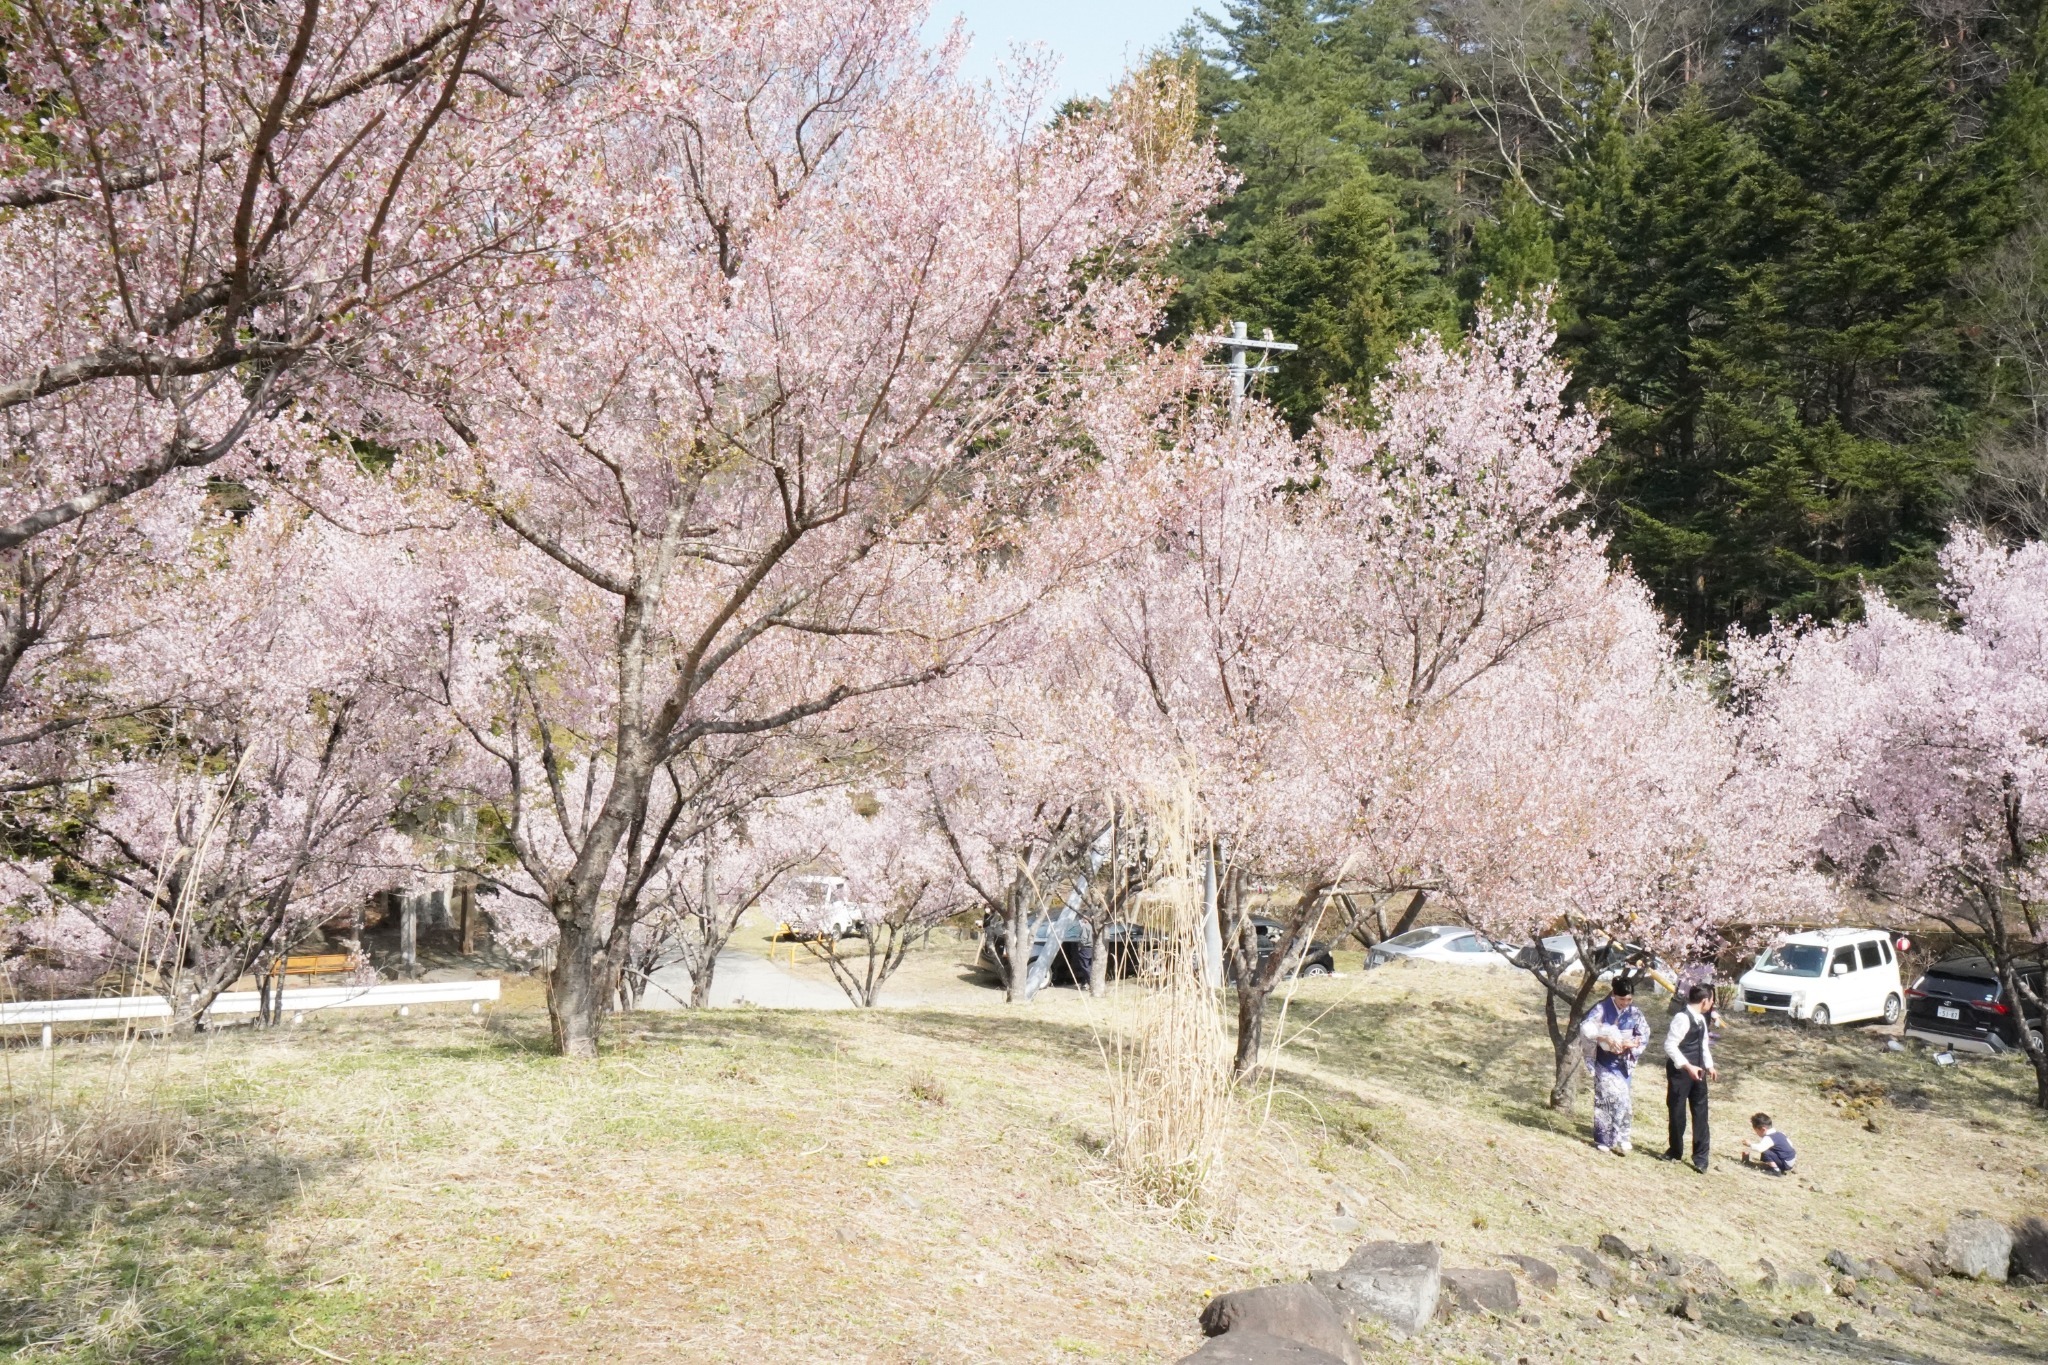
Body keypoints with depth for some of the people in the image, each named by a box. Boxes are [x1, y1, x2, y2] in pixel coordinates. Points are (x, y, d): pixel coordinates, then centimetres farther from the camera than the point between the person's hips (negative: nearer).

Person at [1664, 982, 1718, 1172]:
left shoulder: (1701, 1018, 10)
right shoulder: (1682, 1018, -19)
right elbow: (1670, 1045, -24)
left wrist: (1709, 1065, 13)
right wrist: (1687, 1066, -29)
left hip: (1697, 1071, 8)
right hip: (1680, 1071, -8)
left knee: (1700, 1113, 6)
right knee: (1677, 1112, 6)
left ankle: (1701, 1158, 10)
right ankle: (1676, 1151, 23)